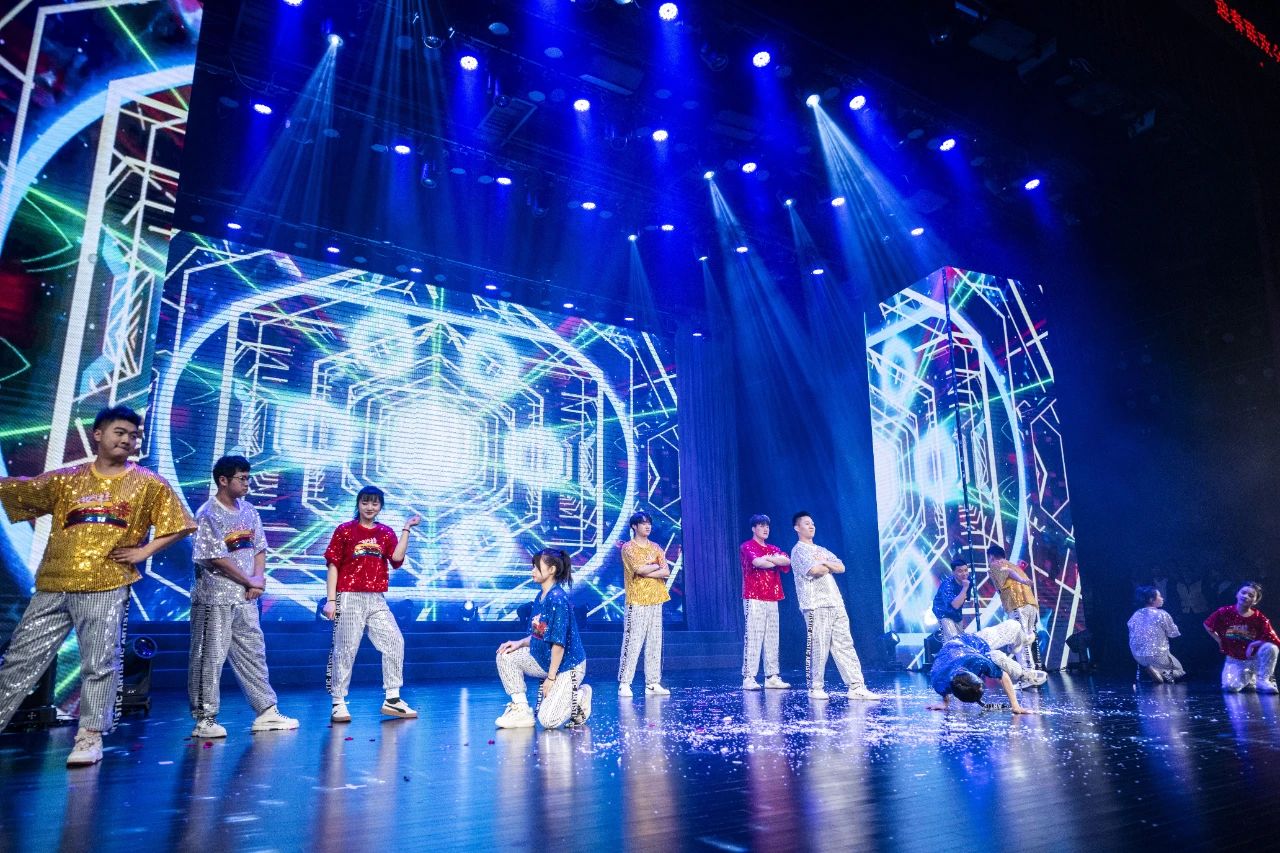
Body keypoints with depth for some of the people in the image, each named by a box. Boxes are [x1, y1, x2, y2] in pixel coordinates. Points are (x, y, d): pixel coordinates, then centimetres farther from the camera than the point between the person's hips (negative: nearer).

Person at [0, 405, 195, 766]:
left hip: (106, 587, -3)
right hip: (52, 586, 3)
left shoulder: (147, 484, 5)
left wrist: (145, 551, -4)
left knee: (99, 665, -2)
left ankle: (90, 737, 9)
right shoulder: (66, 480, 12)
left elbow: (180, 525, 3)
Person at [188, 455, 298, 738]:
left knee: (254, 655, 11)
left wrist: (259, 578, -4)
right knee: (209, 658, 0)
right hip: (215, 598, -7)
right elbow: (218, 558, -15)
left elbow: (259, 549, 12)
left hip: (246, 598, 7)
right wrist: (250, 582, -9)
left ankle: (266, 712, 17)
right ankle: (205, 720, 10)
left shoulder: (248, 511, 10)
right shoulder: (208, 515, -11)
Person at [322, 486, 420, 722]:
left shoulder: (386, 533, 11)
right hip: (350, 599, -4)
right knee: (345, 650, -3)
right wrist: (331, 600, -8)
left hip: (377, 600, 4)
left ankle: (392, 699, 8)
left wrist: (406, 529, -7)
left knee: (394, 642, 0)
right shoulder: (344, 530, 2)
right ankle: (338, 702, 8)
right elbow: (333, 566, -1)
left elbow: (397, 558, -6)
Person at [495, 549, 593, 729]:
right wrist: (519, 643, -6)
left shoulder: (558, 598, -24)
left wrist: (550, 677, -20)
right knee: (506, 655, -6)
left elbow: (559, 642, -24)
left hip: (567, 665, -9)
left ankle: (579, 695, 13)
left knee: (548, 721, -16)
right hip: (544, 660, 9)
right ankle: (522, 710, 2)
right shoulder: (540, 596, 4)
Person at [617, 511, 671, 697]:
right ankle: (624, 683, 0)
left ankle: (653, 683, 11)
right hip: (637, 602, -6)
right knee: (632, 642, -7)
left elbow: (667, 572, 2)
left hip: (656, 601, 6)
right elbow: (640, 569, -19)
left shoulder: (656, 548, 14)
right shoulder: (628, 548, -3)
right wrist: (657, 565, -2)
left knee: (655, 643, 6)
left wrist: (646, 571, -11)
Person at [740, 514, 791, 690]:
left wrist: (768, 558, -11)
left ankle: (772, 677, 9)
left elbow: (787, 561, 0)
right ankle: (748, 678, -9)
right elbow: (757, 562, -19)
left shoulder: (773, 549, 19)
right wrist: (776, 562, -2)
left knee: (772, 638, 6)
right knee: (753, 637, -9)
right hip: (754, 598, -7)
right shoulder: (747, 547, 0)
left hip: (772, 598, 7)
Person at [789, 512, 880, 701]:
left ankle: (856, 687, 2)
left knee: (845, 645, 3)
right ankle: (815, 688, 5)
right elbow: (814, 570, -17)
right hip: (816, 606, -7)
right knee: (817, 648, -5)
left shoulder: (822, 550, 24)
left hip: (836, 604, 7)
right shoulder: (799, 550, -1)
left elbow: (841, 568, 13)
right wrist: (828, 566, 2)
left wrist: (824, 563, -3)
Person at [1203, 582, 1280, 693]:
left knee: (1270, 648, -33)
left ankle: (1263, 681, -13)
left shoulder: (1259, 618, -11)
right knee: (1230, 686, -25)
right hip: (1234, 661, 0)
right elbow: (1207, 625, 8)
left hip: (1254, 659, 0)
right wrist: (1219, 640, 1)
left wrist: (1254, 644, -22)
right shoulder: (1225, 612, -9)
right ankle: (1247, 679, 13)